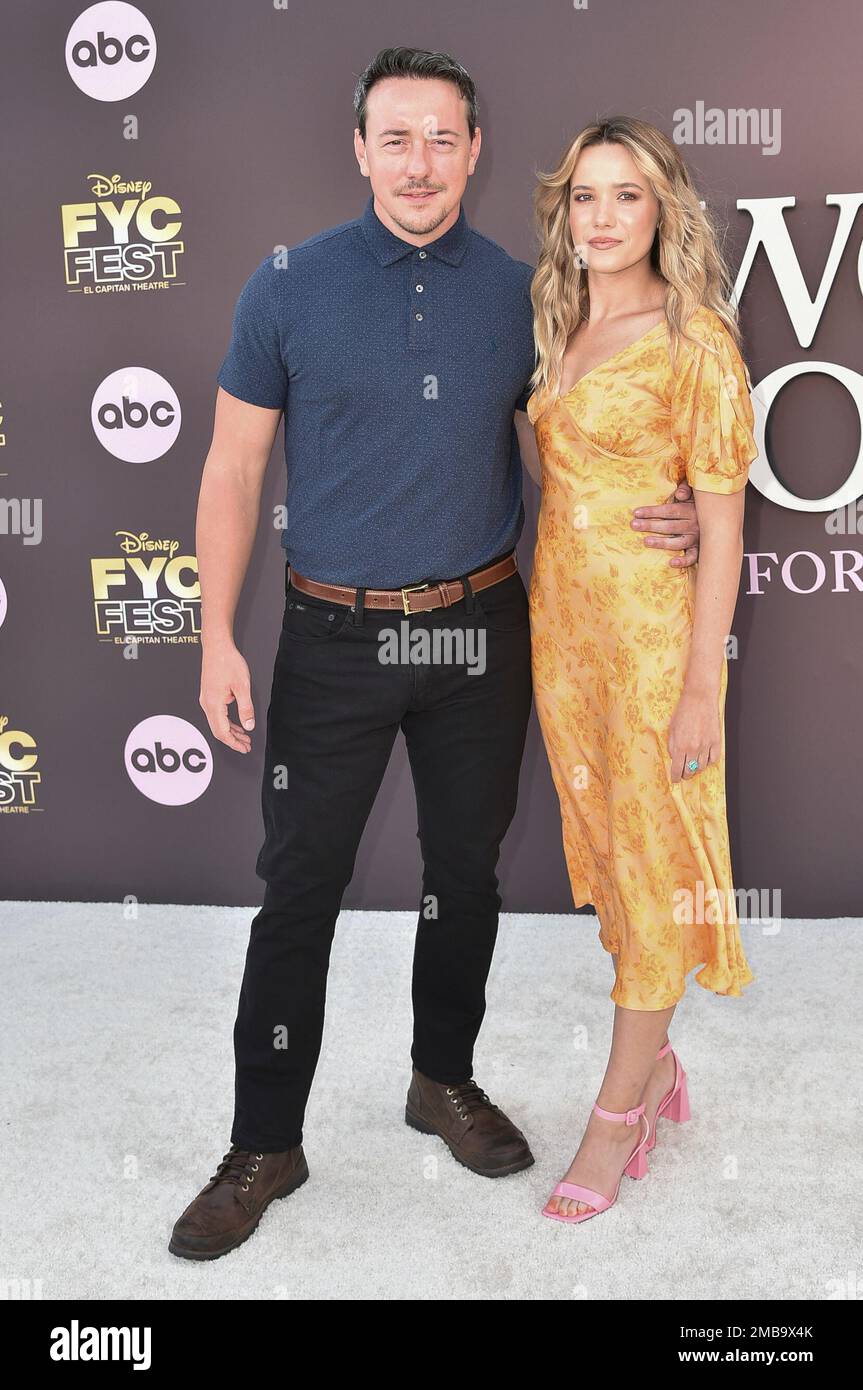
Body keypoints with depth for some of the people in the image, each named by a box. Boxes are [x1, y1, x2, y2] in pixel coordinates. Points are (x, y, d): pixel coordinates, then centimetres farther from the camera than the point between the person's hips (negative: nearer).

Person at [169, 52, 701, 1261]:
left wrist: (664, 519, -7)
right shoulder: (288, 288, -4)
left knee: (466, 869, 14)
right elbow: (235, 467, -2)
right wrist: (218, 640, -7)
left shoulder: (519, 292, 1)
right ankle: (265, 1149, 18)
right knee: (299, 889, 3)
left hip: (481, 628, 2)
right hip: (336, 636, -2)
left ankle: (445, 1080, 37)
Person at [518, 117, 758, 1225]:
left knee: (652, 862, 3)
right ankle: (657, 1071, 33)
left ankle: (617, 1117, 16)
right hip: (559, 618, 7)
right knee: (602, 849, 14)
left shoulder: (694, 339, -11)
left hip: (651, 627, -7)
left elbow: (722, 522, -13)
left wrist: (702, 686, -15)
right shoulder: (562, 328, 10)